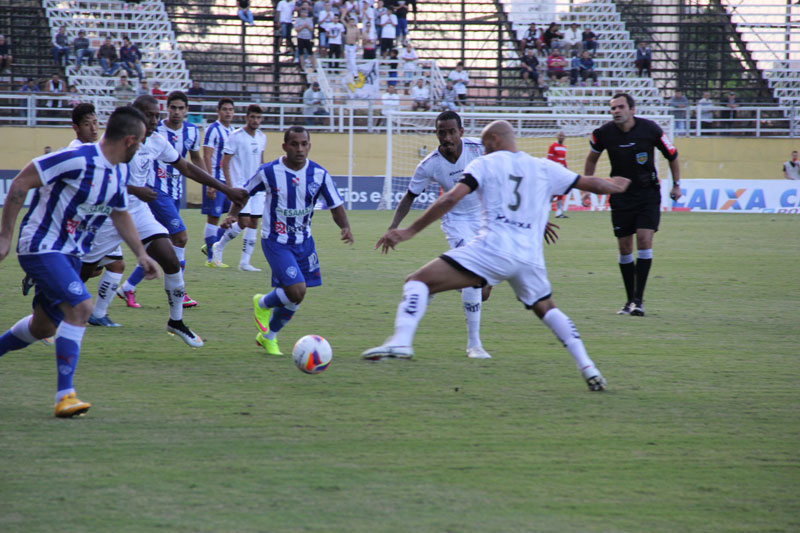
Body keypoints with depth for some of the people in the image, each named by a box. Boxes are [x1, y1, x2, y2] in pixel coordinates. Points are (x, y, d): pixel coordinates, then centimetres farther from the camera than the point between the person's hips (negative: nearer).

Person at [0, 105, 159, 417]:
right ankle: (65, 396, -21)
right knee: (80, 306, -23)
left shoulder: (118, 172, 5)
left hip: (70, 252, 9)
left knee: (44, 326, 15)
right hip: (40, 247, -9)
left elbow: (119, 214, 25)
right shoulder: (78, 160, -22)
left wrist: (140, 254, 21)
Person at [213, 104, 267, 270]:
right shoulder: (236, 137, -10)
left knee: (253, 224, 1)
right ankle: (219, 246, 9)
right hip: (239, 186, -6)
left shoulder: (261, 137, 10)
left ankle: (245, 262, 6)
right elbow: (224, 162, -9)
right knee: (243, 222, -14)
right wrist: (230, 187, -16)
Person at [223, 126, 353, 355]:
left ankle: (268, 336, 34)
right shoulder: (269, 172, -13)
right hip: (276, 241, -4)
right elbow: (244, 192, 3)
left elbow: (336, 206, -1)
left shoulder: (320, 174, -6)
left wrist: (345, 227, -20)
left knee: (293, 298, 9)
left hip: (304, 241, 4)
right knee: (296, 291, -19)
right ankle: (262, 304, 13)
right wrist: (233, 214, -13)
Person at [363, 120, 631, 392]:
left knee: (417, 282, -3)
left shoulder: (485, 164, 9)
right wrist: (613, 185, 51)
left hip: (492, 248, -5)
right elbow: (590, 183, 28)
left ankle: (401, 341, -27)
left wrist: (409, 231, -3)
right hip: (530, 256, 5)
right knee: (547, 309, 30)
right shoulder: (545, 169, 19)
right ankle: (587, 367, 15)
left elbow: (451, 199, -3)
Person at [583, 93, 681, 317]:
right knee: (624, 247, 1)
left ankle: (639, 300, -12)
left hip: (648, 194, -2)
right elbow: (592, 158, 11)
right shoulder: (604, 133, -10)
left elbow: (672, 155, 2)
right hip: (621, 195, 2)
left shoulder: (650, 130, -14)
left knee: (644, 240, -15)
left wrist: (676, 185, 2)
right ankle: (630, 300, 14)